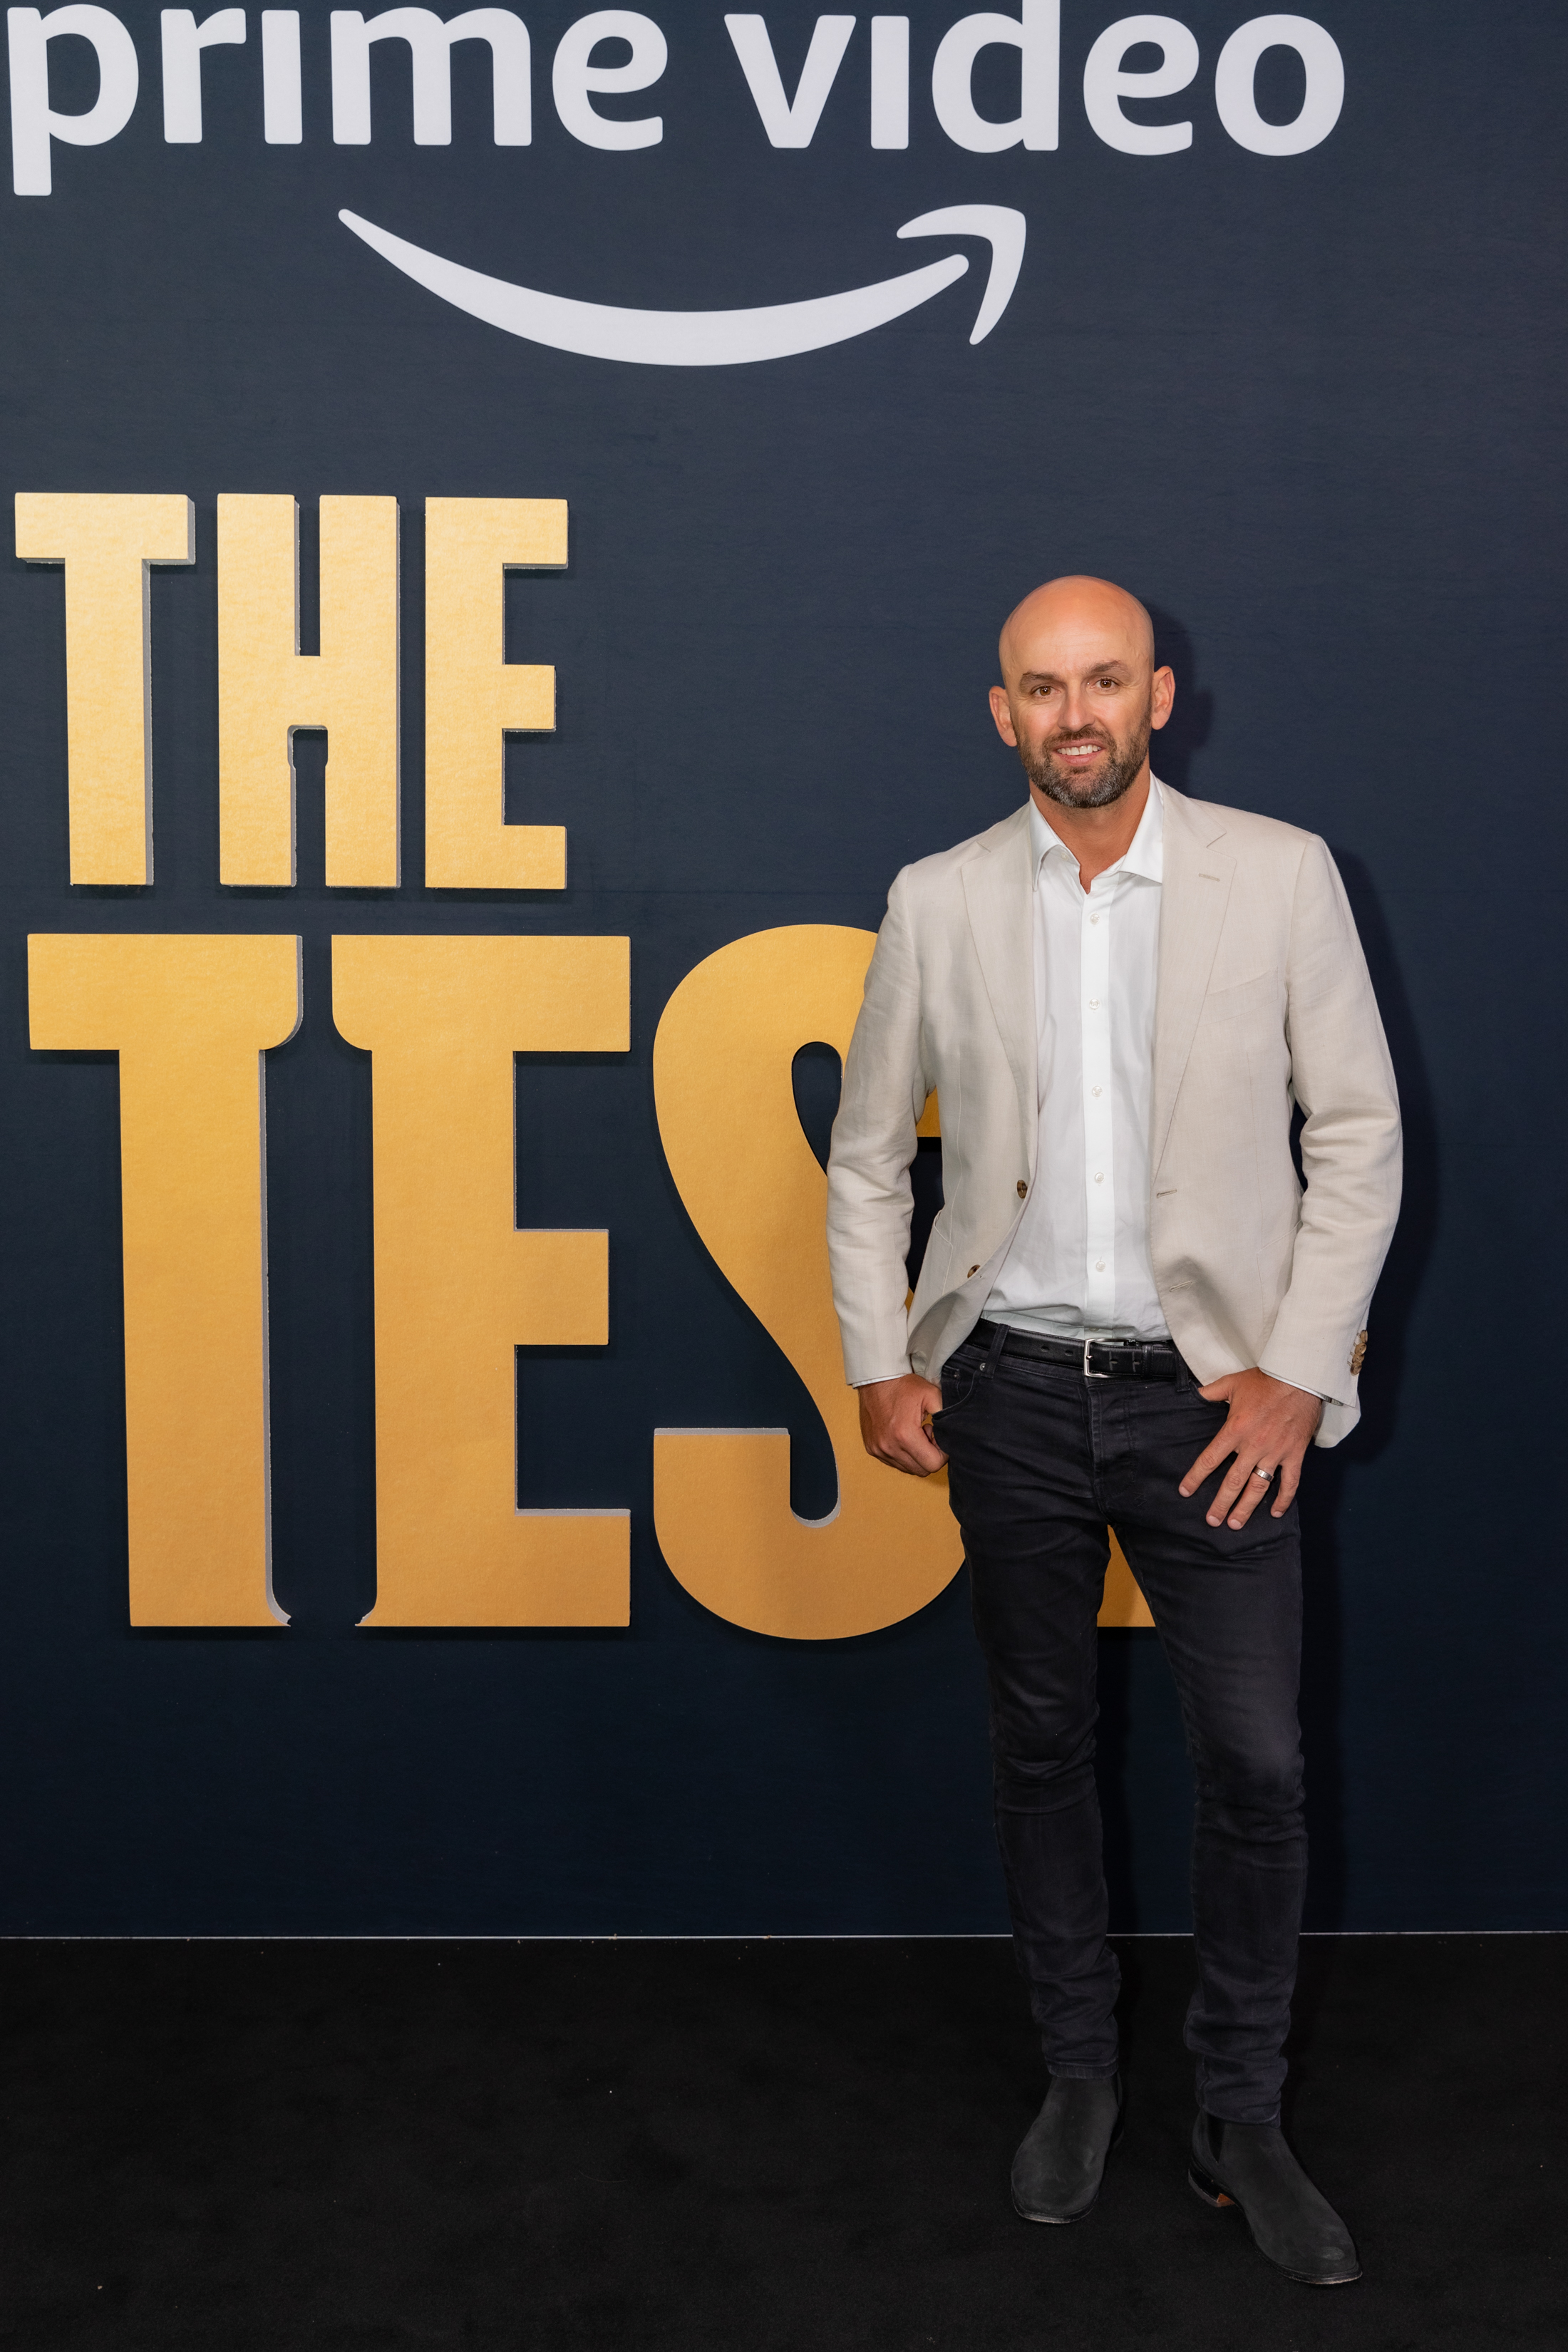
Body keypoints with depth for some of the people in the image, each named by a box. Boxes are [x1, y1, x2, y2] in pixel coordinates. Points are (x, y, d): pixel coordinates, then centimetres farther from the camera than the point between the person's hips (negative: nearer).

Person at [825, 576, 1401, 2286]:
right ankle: (1078, 2074, 31)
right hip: (1011, 1387, 2)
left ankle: (1241, 2122, 21)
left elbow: (1357, 1134, -2)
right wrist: (878, 1364, 4)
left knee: (1257, 1763, 1)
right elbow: (867, 1152, 9)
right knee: (1038, 1744, 12)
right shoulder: (940, 902, 2)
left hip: (1210, 1388, -1)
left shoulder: (1280, 875, -3)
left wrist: (1298, 1368, -8)